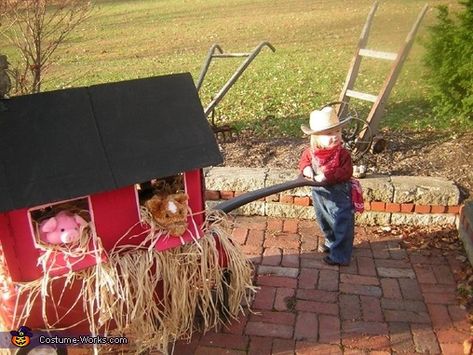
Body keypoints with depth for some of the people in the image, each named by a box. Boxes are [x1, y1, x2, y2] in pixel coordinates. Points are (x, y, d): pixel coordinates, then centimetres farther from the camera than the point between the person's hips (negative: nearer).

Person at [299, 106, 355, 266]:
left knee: (342, 224, 3)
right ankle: (331, 242, 51)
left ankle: (340, 255, 17)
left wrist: (328, 177, -34)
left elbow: (346, 172, -25)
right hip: (319, 193, 6)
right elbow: (304, 160, 8)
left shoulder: (342, 154, -21)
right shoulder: (311, 152, -8)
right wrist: (306, 169, -14)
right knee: (324, 222, 26)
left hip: (338, 196, -6)